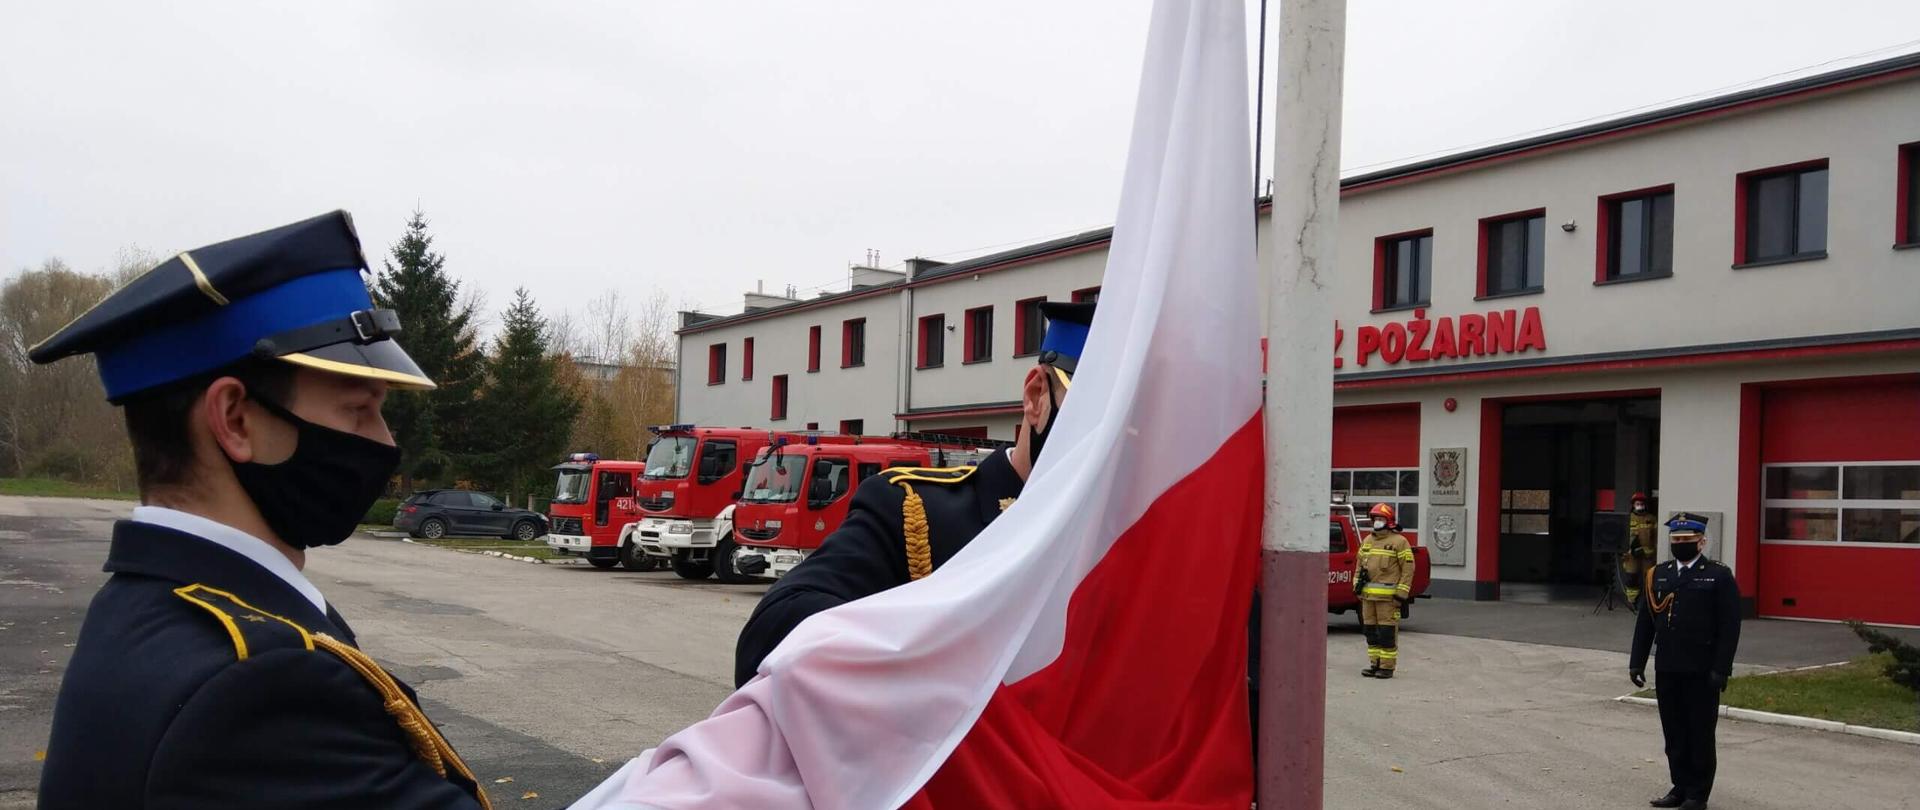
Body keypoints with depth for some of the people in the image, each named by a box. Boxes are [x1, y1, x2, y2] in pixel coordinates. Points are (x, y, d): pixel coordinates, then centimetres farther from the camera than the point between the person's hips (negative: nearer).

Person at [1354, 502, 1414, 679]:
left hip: (1388, 596, -7)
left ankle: (1387, 667, 0)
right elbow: (1359, 564, 21)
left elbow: (1408, 569, -7)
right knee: (1370, 631, 10)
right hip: (1368, 595, 7)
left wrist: (1401, 594, -11)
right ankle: (1375, 664, 18)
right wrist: (1357, 585, 12)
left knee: (1387, 632, -5)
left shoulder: (1399, 542, -4)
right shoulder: (1367, 541, 16)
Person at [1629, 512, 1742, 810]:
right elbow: (1645, 621, 11)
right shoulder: (1658, 575, 11)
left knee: (1700, 733, 4)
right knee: (1674, 733, 10)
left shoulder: (1719, 576, -3)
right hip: (1667, 669, 5)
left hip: (1702, 671, -4)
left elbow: (1729, 627, -8)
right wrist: (1637, 662, 7)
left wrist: (1721, 669, -14)